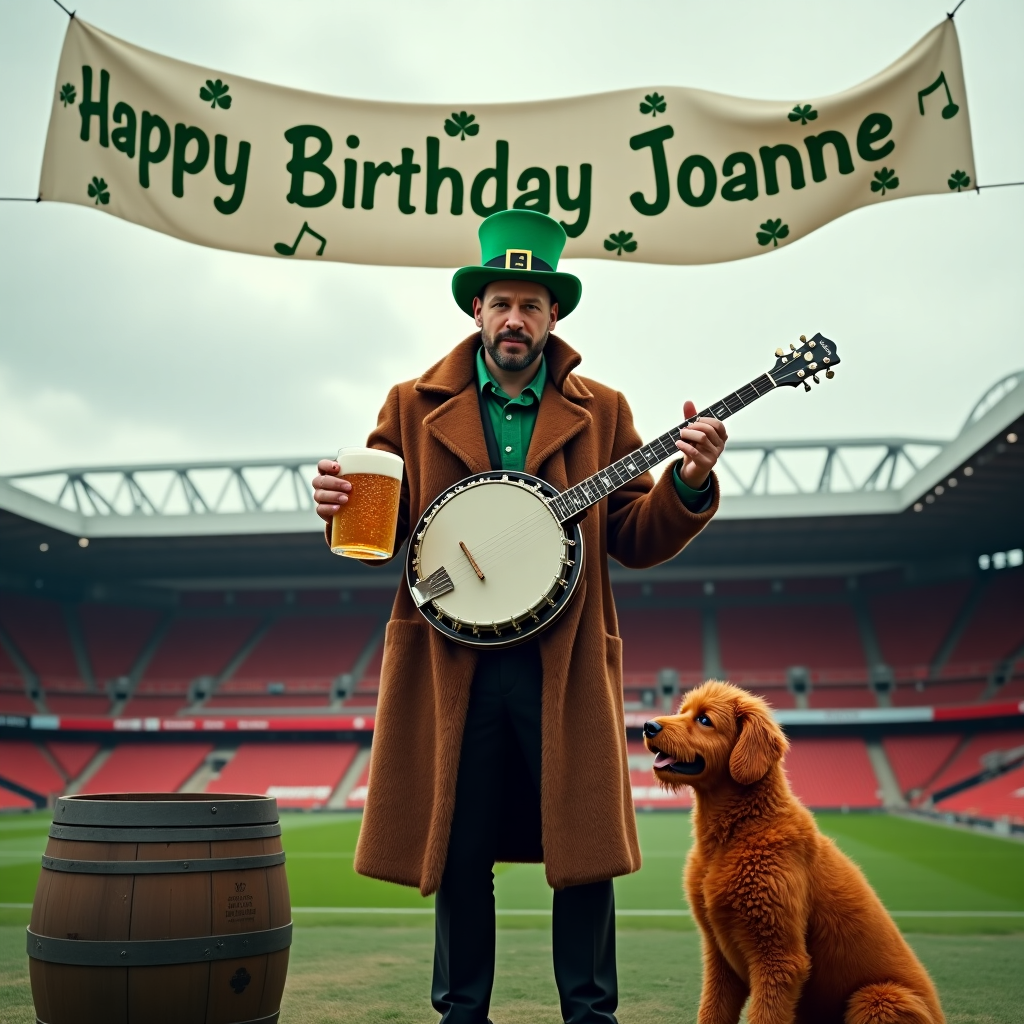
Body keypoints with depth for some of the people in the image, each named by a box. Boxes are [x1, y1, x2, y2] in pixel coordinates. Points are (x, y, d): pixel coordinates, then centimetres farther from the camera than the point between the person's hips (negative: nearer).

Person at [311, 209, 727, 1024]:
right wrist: (341, 504, -16)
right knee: (459, 850, 8)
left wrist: (688, 483, -13)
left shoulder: (601, 411, 9)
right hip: (451, 663, 0)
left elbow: (636, 540, 5)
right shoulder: (415, 406, 9)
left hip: (566, 664, 0)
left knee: (584, 843, 4)